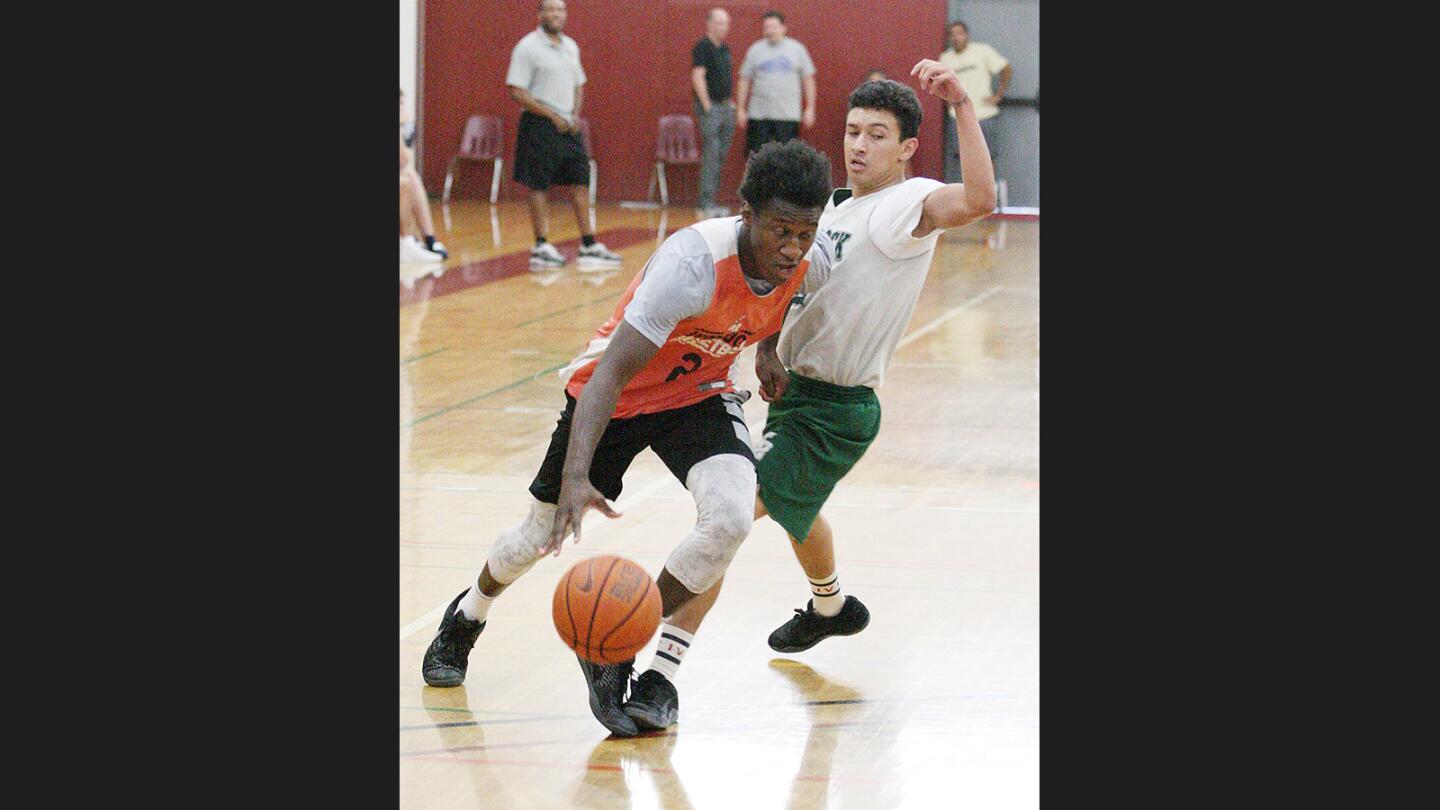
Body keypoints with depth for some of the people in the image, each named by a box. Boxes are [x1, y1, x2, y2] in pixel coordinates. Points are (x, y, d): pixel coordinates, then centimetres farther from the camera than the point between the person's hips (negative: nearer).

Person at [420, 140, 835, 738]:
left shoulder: (808, 262, -20)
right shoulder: (693, 263, -38)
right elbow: (609, 374, -42)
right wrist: (576, 476, -52)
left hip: (698, 392, 4)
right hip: (616, 393, -3)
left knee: (730, 518, -26)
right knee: (544, 532, 15)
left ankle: (656, 676, -9)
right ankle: (466, 617, 50)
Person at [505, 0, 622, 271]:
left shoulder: (570, 46, 13)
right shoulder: (528, 47, -9)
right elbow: (517, 92, -14)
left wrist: (575, 116, 4)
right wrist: (552, 116, -15)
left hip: (568, 126, 7)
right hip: (539, 126, -7)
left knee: (580, 183, 5)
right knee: (539, 187, -2)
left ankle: (589, 245, 8)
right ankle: (541, 248, 3)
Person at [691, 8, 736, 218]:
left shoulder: (724, 49, 15)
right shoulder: (703, 47, -11)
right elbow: (698, 77, -17)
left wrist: (730, 102, 15)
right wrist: (707, 106, -20)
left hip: (725, 106, 9)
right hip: (710, 107, -9)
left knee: (721, 155, 8)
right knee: (711, 155, -11)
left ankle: (706, 202, 12)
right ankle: (706, 203, -10)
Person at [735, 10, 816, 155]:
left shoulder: (797, 49, 6)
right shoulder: (755, 50, 7)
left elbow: (808, 80, 7)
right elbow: (744, 81, 8)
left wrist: (810, 109, 2)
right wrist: (740, 109, 3)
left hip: (788, 115, -1)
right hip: (759, 115, 1)